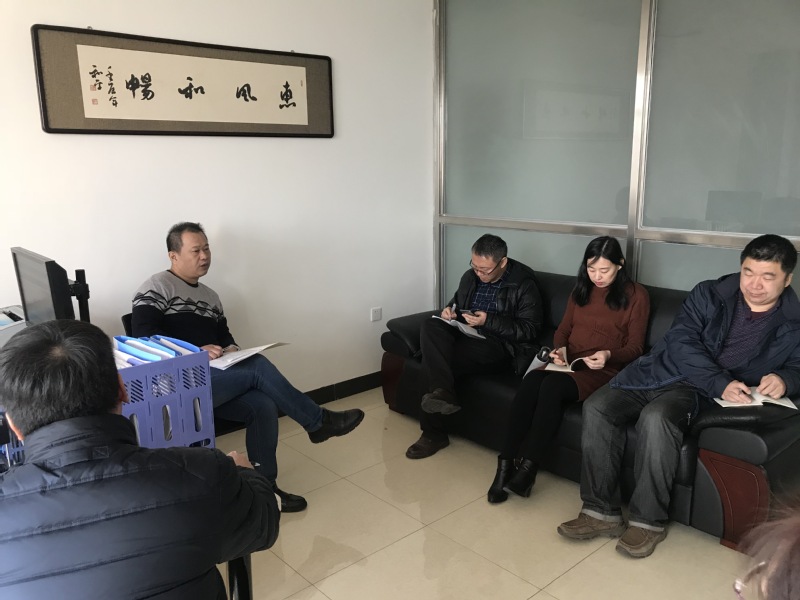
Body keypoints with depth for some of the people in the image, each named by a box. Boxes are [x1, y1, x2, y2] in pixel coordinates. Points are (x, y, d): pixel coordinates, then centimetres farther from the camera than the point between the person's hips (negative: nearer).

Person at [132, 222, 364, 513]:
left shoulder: (210, 296, 23)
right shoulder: (156, 288, -2)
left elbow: (223, 334, 22)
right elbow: (143, 335, -14)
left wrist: (230, 348, -3)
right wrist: (196, 351, -22)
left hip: (213, 383, 7)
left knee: (263, 405, -19)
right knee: (257, 367, -23)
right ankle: (319, 421, -10)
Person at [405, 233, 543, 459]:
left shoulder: (524, 284, -9)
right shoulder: (470, 276, 10)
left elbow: (530, 330, -12)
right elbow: (456, 302, 26)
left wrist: (489, 321, -22)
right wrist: (448, 310, 0)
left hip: (498, 345, -6)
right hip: (466, 336, 7)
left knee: (433, 359, -29)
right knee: (431, 326, -27)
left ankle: (434, 432, -21)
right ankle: (441, 391, -36)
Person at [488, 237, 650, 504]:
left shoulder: (636, 295, 2)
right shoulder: (581, 289, 17)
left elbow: (635, 348, 0)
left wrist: (609, 355, -21)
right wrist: (558, 349, -4)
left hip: (605, 370, -4)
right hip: (568, 363, 4)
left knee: (552, 386, -35)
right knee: (530, 382, -30)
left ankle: (528, 469, -29)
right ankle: (505, 466, -29)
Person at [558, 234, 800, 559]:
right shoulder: (709, 294, 3)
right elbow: (681, 342, -8)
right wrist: (720, 382, -23)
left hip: (702, 393, -3)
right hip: (662, 371, 3)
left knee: (656, 417, -36)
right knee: (597, 407, -20)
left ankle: (648, 520, -19)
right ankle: (602, 512, -11)